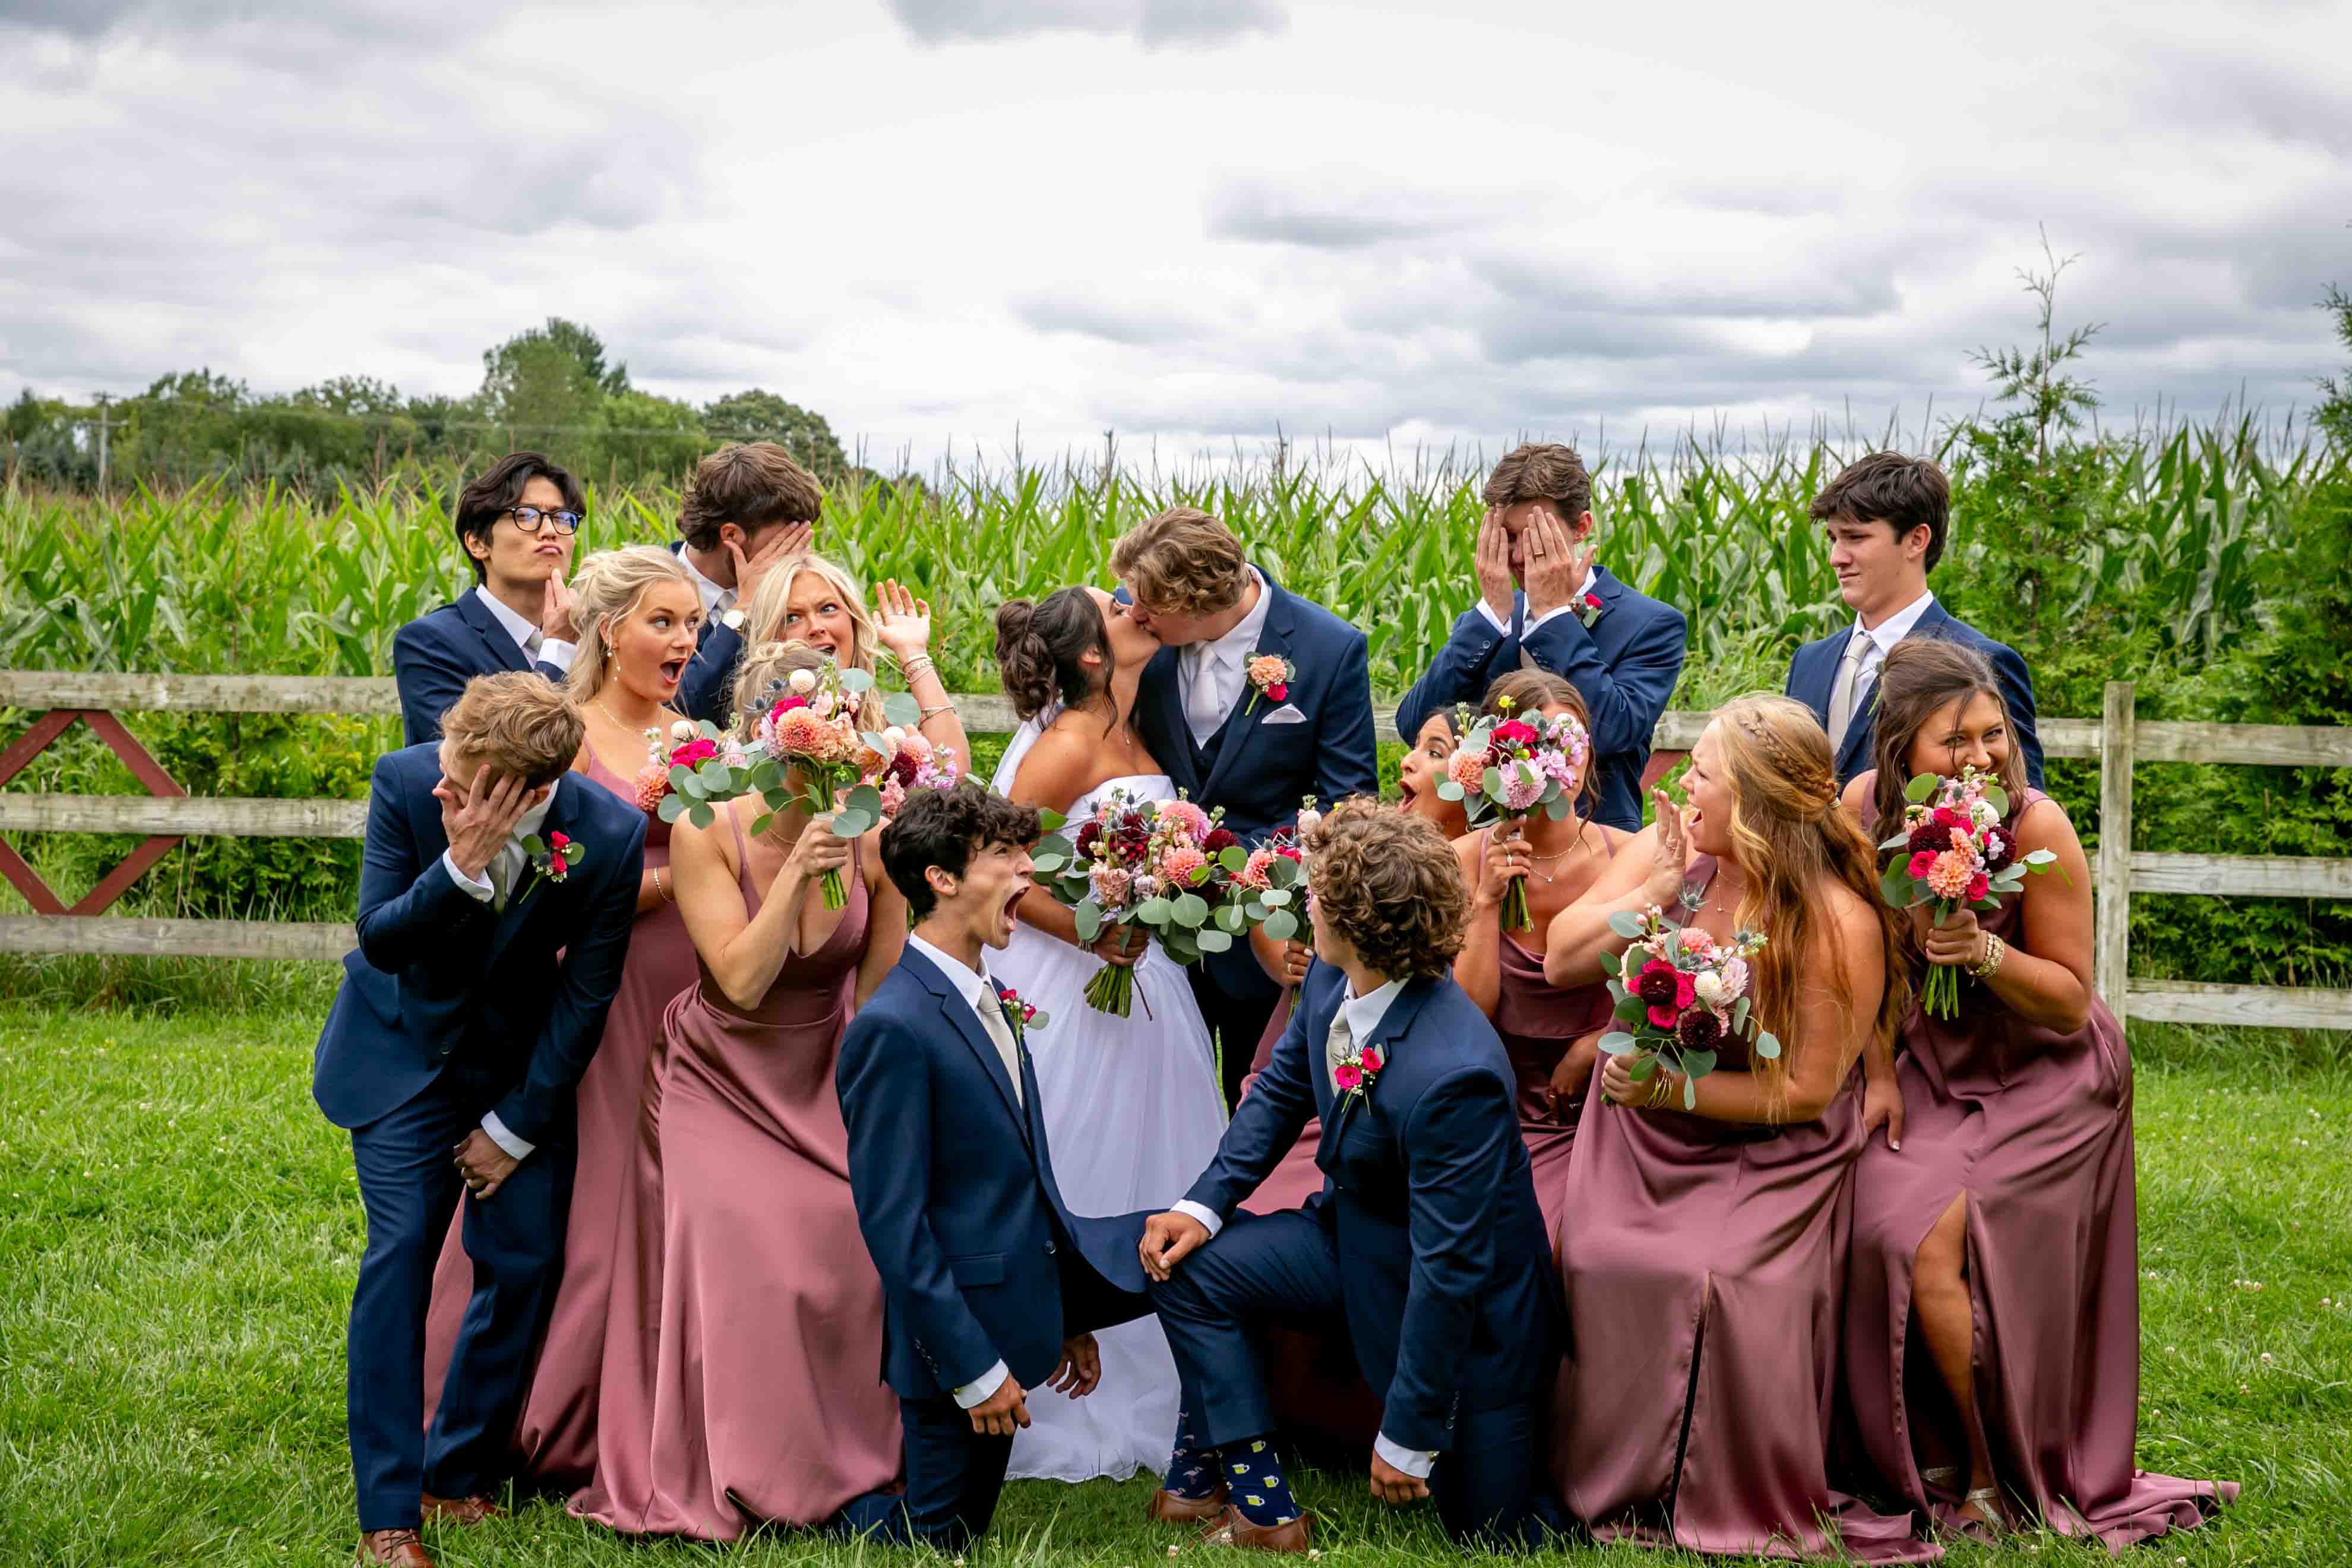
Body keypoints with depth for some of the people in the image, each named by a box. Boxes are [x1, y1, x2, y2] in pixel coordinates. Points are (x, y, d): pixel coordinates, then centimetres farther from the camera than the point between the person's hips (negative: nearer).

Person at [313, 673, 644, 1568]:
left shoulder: (611, 836, -24)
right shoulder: (406, 782, -23)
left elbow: (586, 994, -13)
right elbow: (377, 938, -19)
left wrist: (514, 1127, -8)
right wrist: (461, 868, -38)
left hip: (521, 1062, 1)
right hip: (406, 1050, -1)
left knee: (526, 1263, -2)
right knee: (401, 1249, -11)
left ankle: (459, 1477, 17)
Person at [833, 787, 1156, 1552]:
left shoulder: (987, 999, 8)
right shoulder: (892, 1027, -22)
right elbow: (892, 1223, -23)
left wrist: (1068, 1313, 17)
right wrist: (972, 1367, -21)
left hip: (1038, 1266, 8)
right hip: (964, 1322, -8)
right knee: (940, 1536, 3)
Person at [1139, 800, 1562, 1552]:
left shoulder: (1451, 1074, -38)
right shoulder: (1330, 980, -15)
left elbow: (1449, 1270, -31)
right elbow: (1283, 1088, 6)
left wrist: (1407, 1438, -22)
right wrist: (1204, 1204, -6)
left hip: (1467, 1309, -7)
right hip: (1357, 1237, 7)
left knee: (1490, 1533, 4)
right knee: (1188, 1264, -5)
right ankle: (1261, 1507, 5)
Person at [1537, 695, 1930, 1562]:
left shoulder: (1838, 924, -18)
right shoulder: (1667, 848, -4)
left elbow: (1804, 1092, -16)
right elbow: (1561, 961, -5)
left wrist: (1670, 1088, -22)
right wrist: (1658, 887, -17)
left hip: (1762, 1157, -4)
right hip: (1638, 1136, 4)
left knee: (1713, 1286, -25)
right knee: (1598, 1267, -17)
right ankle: (1615, 1485, 3)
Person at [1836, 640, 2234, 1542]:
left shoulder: (2038, 828, -23)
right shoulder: (1867, 806, -11)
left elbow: (2071, 996, -15)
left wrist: (1983, 953, -31)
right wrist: (1877, 1073, 0)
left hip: (2043, 1084, -4)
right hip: (1931, 1071, 4)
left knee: (1938, 1250, -15)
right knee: (1892, 1237, -12)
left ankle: (2003, 1487, 7)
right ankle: (1944, 1467, 11)